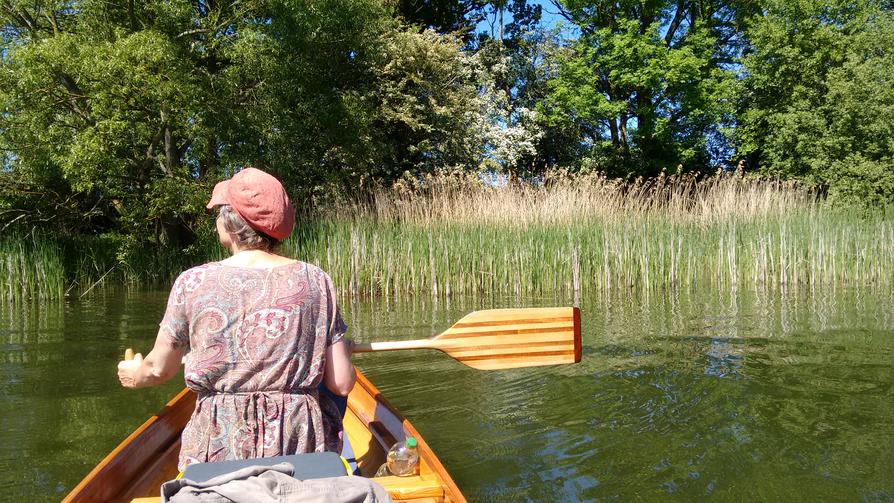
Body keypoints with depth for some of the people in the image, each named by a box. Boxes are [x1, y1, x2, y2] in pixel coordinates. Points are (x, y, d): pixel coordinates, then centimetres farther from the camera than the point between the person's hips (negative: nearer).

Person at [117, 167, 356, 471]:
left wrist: (134, 376, 36)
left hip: (220, 445, 0)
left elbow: (159, 370, 12)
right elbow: (342, 384, -2)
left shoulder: (192, 283, -4)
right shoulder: (315, 281, -2)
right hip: (302, 445, 1)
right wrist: (342, 350, 21)